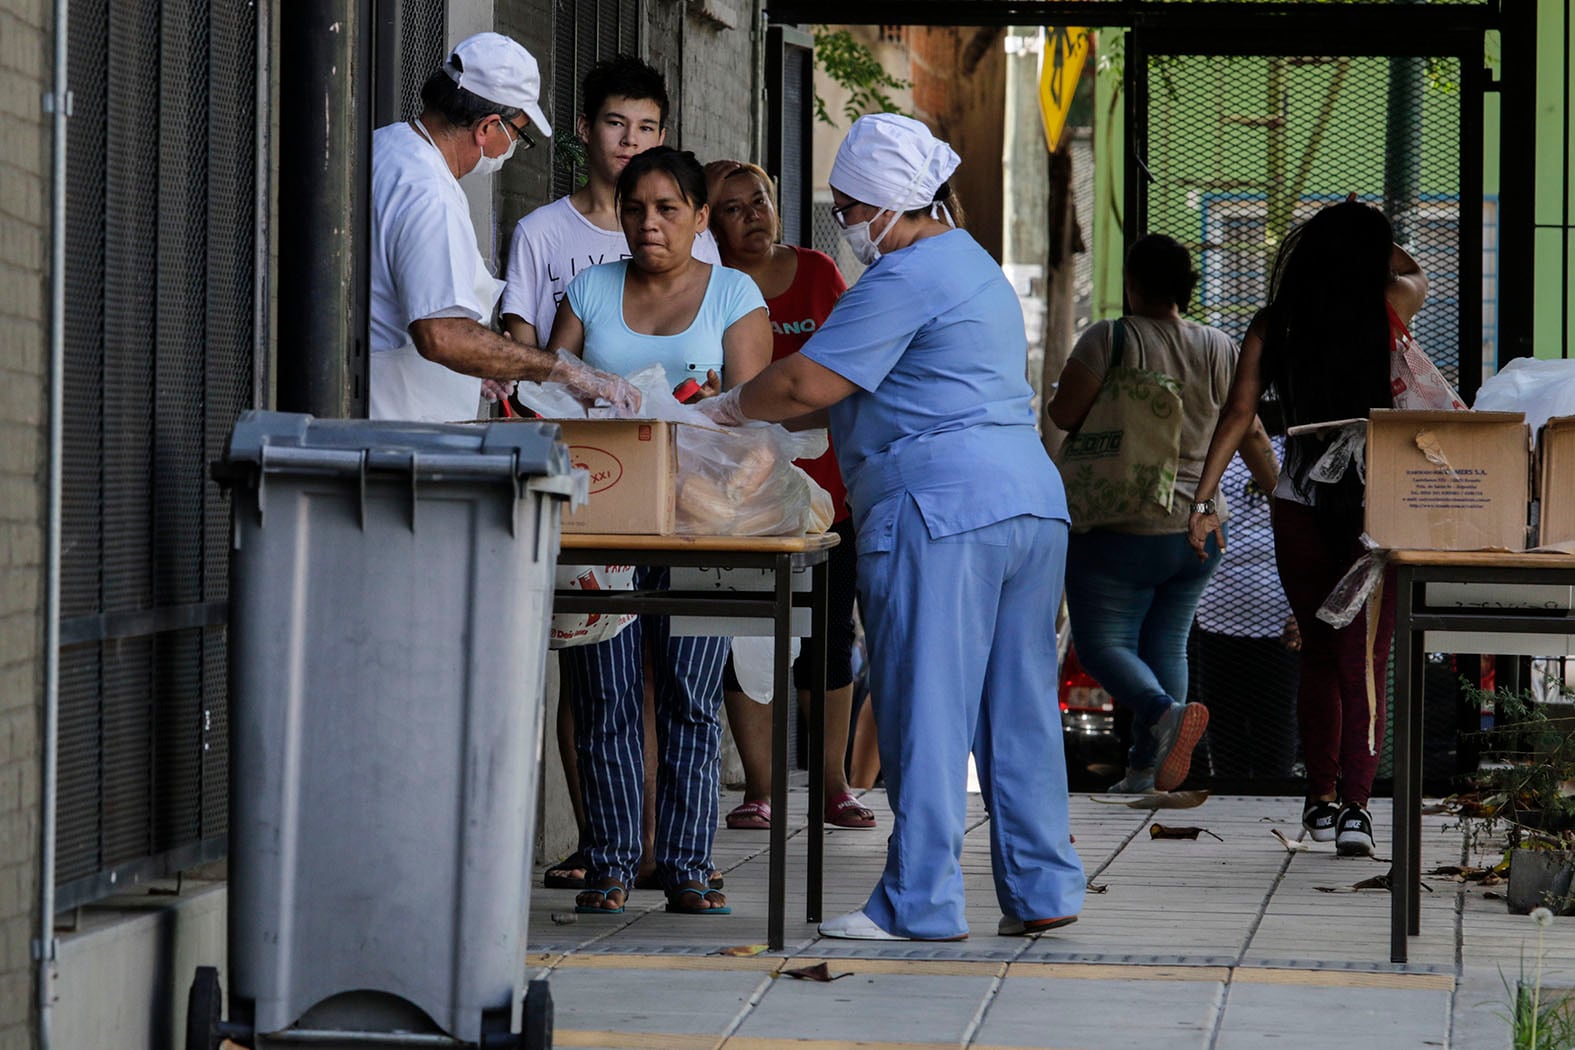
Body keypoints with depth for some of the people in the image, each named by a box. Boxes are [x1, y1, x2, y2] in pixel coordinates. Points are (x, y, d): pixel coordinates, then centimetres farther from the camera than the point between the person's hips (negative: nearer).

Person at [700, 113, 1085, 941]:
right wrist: (770, 419, 25)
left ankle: (920, 902, -5)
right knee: (1019, 708, 10)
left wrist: (728, 408, 6)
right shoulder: (973, 265, 23)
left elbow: (809, 382, -10)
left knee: (926, 713, -6)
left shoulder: (905, 279, -9)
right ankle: (1041, 888, 12)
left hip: (942, 508, -10)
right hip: (1032, 501, 10)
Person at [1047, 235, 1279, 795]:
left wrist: (1052, 405, 10)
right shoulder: (1220, 349, 4)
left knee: (1103, 643, 1)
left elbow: (1063, 413, -14)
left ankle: (1164, 712, -26)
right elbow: (1252, 437, 11)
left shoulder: (1111, 340, -10)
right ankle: (1143, 772, 11)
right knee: (1167, 644, 14)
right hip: (1199, 525, 5)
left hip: (1121, 525, -5)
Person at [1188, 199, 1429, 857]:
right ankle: (1355, 803, -16)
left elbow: (1239, 412, -5)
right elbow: (1416, 271, 21)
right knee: (1363, 659, -3)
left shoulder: (1274, 324, 0)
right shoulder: (1391, 305, -3)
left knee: (1318, 653, 17)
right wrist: (1368, 232, 34)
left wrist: (1205, 496, -2)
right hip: (1375, 505, -2)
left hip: (1299, 503, 2)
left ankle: (1321, 799, 22)